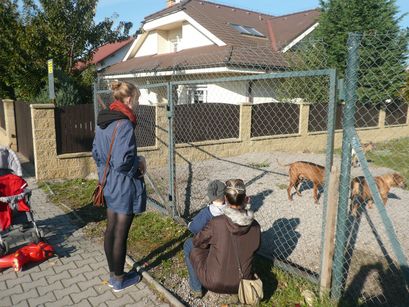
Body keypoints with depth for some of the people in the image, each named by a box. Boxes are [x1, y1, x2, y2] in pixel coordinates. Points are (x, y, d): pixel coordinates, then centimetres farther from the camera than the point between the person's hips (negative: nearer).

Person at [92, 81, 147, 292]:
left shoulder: (103, 121, 6)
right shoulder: (124, 124, -23)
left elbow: (96, 152, 13)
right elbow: (123, 162, -27)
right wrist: (139, 163, -9)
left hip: (109, 185, 9)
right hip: (124, 186, -9)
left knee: (110, 230, 18)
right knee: (121, 234, 6)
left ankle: (113, 274, 35)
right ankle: (119, 280, 24)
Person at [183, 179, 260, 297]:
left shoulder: (217, 223, -25)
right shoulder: (255, 226, -14)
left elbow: (197, 242, -8)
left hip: (215, 283, -4)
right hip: (242, 285, 4)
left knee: (189, 244, 17)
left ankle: (196, 288, 28)